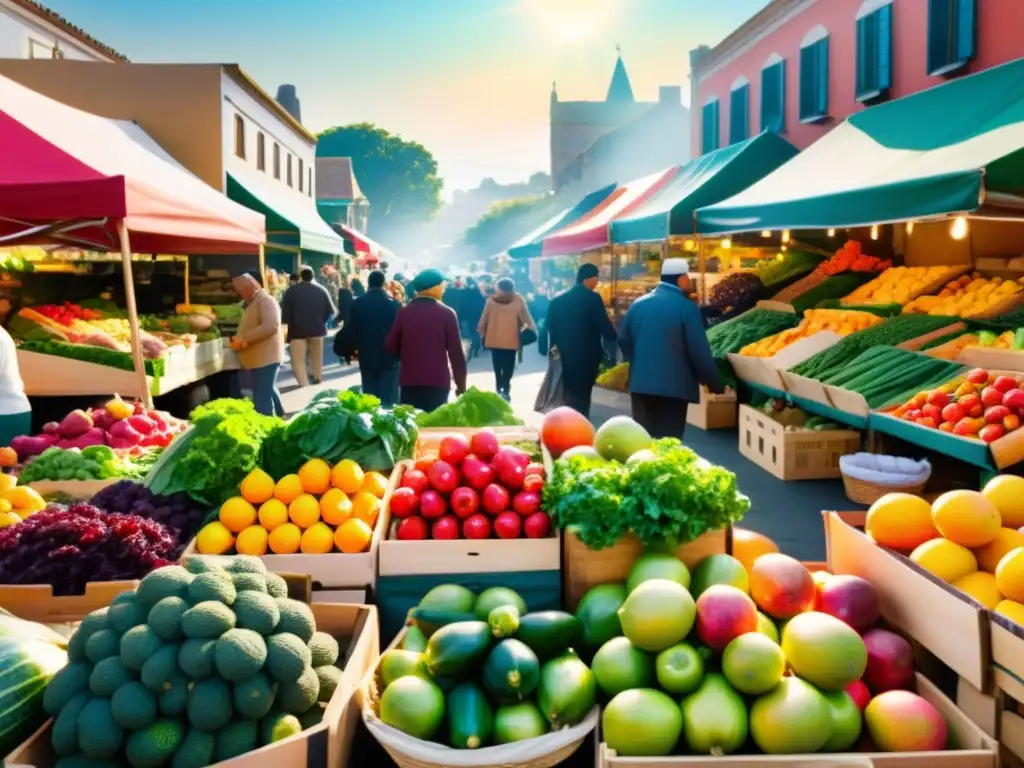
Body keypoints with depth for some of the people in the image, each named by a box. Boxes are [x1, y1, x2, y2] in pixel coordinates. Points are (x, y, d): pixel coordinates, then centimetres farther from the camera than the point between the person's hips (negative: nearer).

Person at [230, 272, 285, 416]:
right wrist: (240, 339, 7)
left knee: (262, 398, -13)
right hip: (259, 358, 11)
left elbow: (270, 326, -27)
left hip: (265, 358, -11)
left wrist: (244, 338, -25)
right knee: (268, 392, 23)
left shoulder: (265, 300, -14)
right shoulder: (253, 303, 17)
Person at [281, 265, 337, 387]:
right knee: (316, 357, 20)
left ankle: (304, 386, -15)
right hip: (317, 328, 3)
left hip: (298, 330, -3)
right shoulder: (321, 289, 4)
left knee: (298, 360, -3)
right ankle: (318, 380, 31)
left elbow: (285, 311, -9)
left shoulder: (292, 290, -6)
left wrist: (288, 323, 4)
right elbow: (331, 311, 5)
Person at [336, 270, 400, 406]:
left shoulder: (358, 303, -2)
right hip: (389, 358, -2)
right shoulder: (394, 304, -7)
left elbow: (350, 329, 2)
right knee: (389, 400, 1)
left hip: (367, 357, 2)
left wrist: (346, 351, 16)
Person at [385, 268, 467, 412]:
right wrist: (461, 385, 2)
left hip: (409, 380, 2)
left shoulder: (404, 312, 1)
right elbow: (456, 352, -6)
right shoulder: (446, 313, -5)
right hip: (438, 381, -2)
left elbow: (391, 346, 5)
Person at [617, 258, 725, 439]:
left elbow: (623, 341, 15)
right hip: (673, 387, -5)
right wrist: (716, 384, 3)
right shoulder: (687, 308, -9)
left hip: (640, 384, 5)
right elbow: (700, 352, -9)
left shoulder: (638, 304, 8)